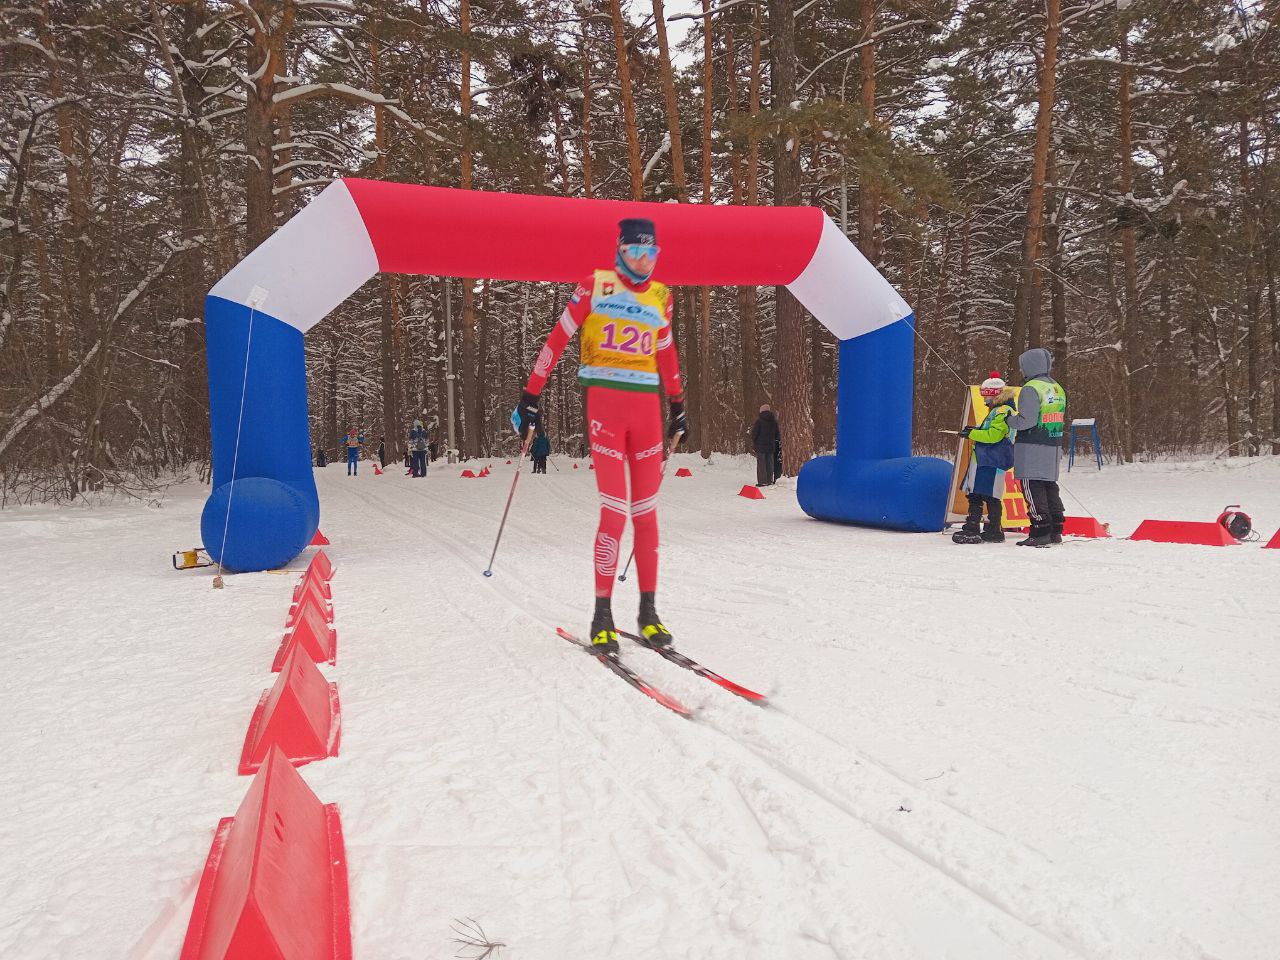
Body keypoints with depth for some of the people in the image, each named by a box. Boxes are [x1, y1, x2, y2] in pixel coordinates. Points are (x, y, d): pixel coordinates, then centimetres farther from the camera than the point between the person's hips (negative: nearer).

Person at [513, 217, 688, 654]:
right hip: (604, 403, -4)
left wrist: (678, 406, 27)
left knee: (646, 514, 4)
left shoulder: (660, 295, 15)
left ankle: (648, 611, 13)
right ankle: (602, 615, 1)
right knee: (614, 513, -10)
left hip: (647, 406, 4)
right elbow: (557, 339, 2)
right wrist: (530, 396, -1)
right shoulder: (595, 285, 2)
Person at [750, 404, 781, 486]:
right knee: (770, 463, 10)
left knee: (761, 463, -1)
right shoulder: (774, 421, 6)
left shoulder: (759, 420, -11)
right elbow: (777, 433, 13)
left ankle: (762, 481, -4)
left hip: (760, 445, -5)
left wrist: (753, 443, 4)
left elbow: (754, 433, -8)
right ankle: (769, 481, 13)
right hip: (771, 445, 5)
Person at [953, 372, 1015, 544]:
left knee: (990, 497, -7)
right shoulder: (996, 410, 22)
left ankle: (995, 531, -3)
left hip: (993, 461, -11)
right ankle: (971, 529, 14)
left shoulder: (1003, 411, -12)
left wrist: (972, 433, -14)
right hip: (982, 458, 11)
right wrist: (976, 430, 15)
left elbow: (993, 435, -20)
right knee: (975, 495, 10)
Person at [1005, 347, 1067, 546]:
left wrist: (1009, 420, -2)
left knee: (1033, 488, -4)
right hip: (1054, 447, 9)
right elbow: (1061, 418, 17)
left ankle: (1040, 533, -6)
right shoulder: (1058, 388, 15)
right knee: (1050, 486, 14)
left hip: (1032, 448, -9)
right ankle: (1055, 531, 17)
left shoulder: (1031, 388, -14)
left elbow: (1027, 420, -19)